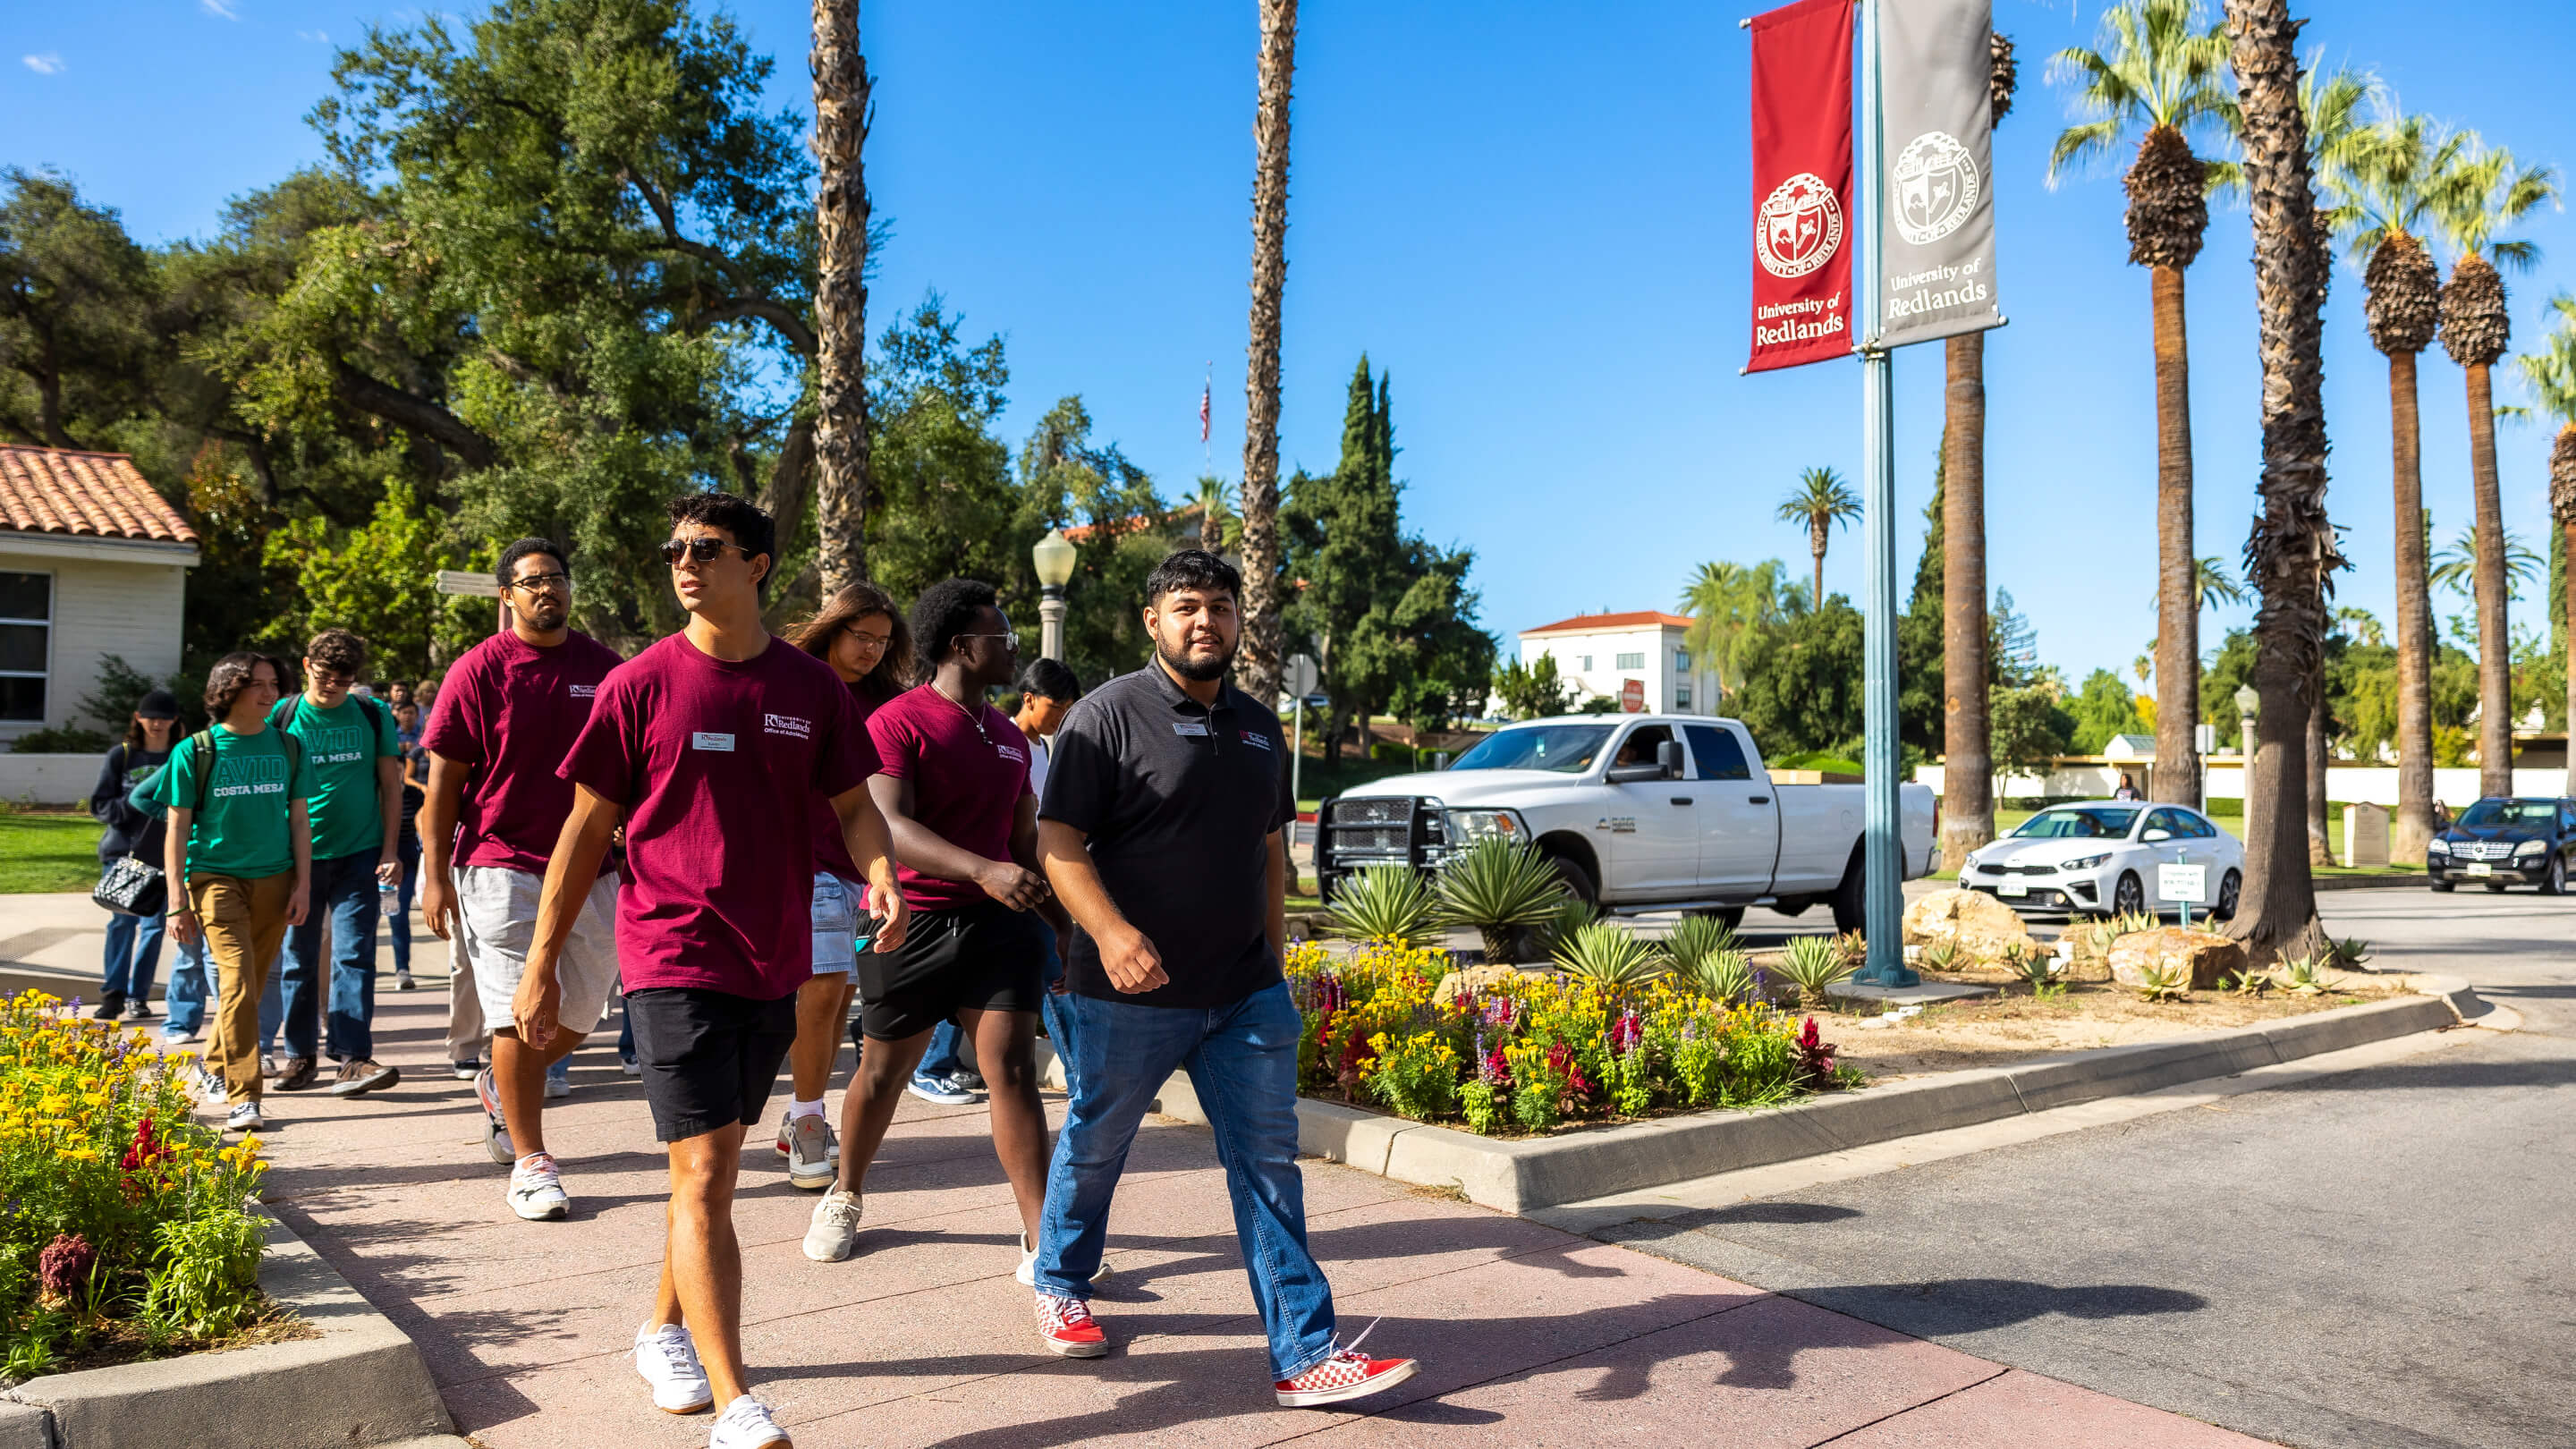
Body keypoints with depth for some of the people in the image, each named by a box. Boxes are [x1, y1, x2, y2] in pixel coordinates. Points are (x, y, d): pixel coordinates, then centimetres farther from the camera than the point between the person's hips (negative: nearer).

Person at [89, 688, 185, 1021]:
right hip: (123, 852, 0)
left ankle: (137, 996, 12)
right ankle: (112, 993, 2)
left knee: (154, 924, 3)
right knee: (122, 921, -7)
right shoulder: (120, 756, 4)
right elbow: (99, 804, 4)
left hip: (164, 855, 0)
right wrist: (134, 805, -13)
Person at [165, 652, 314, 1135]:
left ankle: (215, 1063, 34)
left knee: (251, 985, 10)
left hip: (273, 878, 3)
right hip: (215, 875, -3)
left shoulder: (288, 748, 7)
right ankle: (242, 1097, -13)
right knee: (237, 979, -14)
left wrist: (303, 884, 5)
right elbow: (177, 829, 0)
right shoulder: (196, 751, -1)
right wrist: (177, 901, -4)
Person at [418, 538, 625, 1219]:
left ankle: (501, 1086, 38)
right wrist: (435, 875, -7)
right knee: (520, 1015, -2)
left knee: (577, 1016, 9)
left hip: (593, 870, 4)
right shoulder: (480, 670, -3)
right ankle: (530, 1163, 9)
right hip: (503, 866, -4)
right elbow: (443, 781, -3)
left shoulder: (603, 666, 8)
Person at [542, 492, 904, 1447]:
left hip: (773, 963, 4)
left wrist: (880, 874, -13)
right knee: (703, 1175, -9)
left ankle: (665, 1331, 38)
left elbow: (853, 804, 9)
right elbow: (587, 828, 1)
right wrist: (542, 963, 2)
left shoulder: (810, 687, 3)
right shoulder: (640, 684, -3)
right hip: (673, 960, -3)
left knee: (715, 1166, 17)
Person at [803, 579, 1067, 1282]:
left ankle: (1041, 1241, -5)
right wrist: (983, 870, -35)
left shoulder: (1010, 737, 13)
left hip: (998, 921, 4)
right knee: (883, 1070, 11)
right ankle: (844, 1197, 37)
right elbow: (889, 826, -22)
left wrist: (1066, 930, 19)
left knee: (1013, 1071, -6)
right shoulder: (897, 723, -9)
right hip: (909, 923, -4)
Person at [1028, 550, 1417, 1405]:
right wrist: (1110, 931, -27)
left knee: (1269, 1161, 2)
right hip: (1132, 991, -4)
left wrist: (1273, 957, 17)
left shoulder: (1259, 728, 13)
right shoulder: (1110, 714, -7)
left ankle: (1306, 1354, 6)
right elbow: (1058, 842, -13)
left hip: (1246, 995, 5)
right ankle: (1059, 1285, 39)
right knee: (1095, 1144, 14)